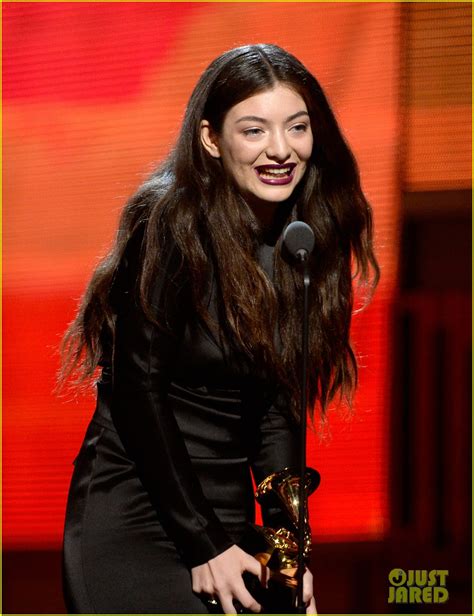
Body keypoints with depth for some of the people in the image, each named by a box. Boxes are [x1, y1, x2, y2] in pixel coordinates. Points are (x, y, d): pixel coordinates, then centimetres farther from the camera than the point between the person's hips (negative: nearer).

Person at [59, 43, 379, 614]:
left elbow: (277, 407, 6)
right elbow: (137, 390, -15)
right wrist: (203, 543, -15)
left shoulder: (302, 242, 4)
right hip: (134, 520, -6)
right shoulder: (172, 223, -15)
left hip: (228, 513, 6)